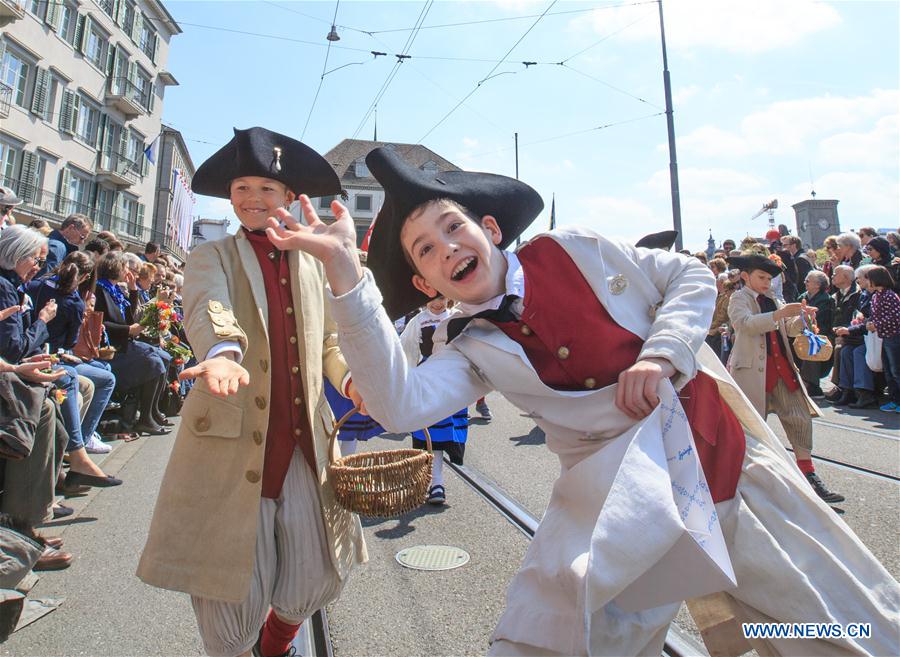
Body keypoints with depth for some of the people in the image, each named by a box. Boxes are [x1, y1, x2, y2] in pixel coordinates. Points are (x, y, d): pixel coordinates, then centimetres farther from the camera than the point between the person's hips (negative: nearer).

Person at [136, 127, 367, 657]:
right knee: (230, 583, 7)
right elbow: (209, 308, -20)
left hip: (305, 443, 3)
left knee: (318, 576, 10)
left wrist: (351, 379, -6)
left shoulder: (315, 264, 11)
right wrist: (223, 352, -42)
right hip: (231, 441, -2)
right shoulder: (212, 257, 2)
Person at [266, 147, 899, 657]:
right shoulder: (473, 348, -4)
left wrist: (659, 355, -13)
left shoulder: (572, 249, -2)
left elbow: (691, 277, 6)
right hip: (618, 497, -1)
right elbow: (399, 404, -24)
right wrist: (343, 269, -27)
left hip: (723, 450, 2)